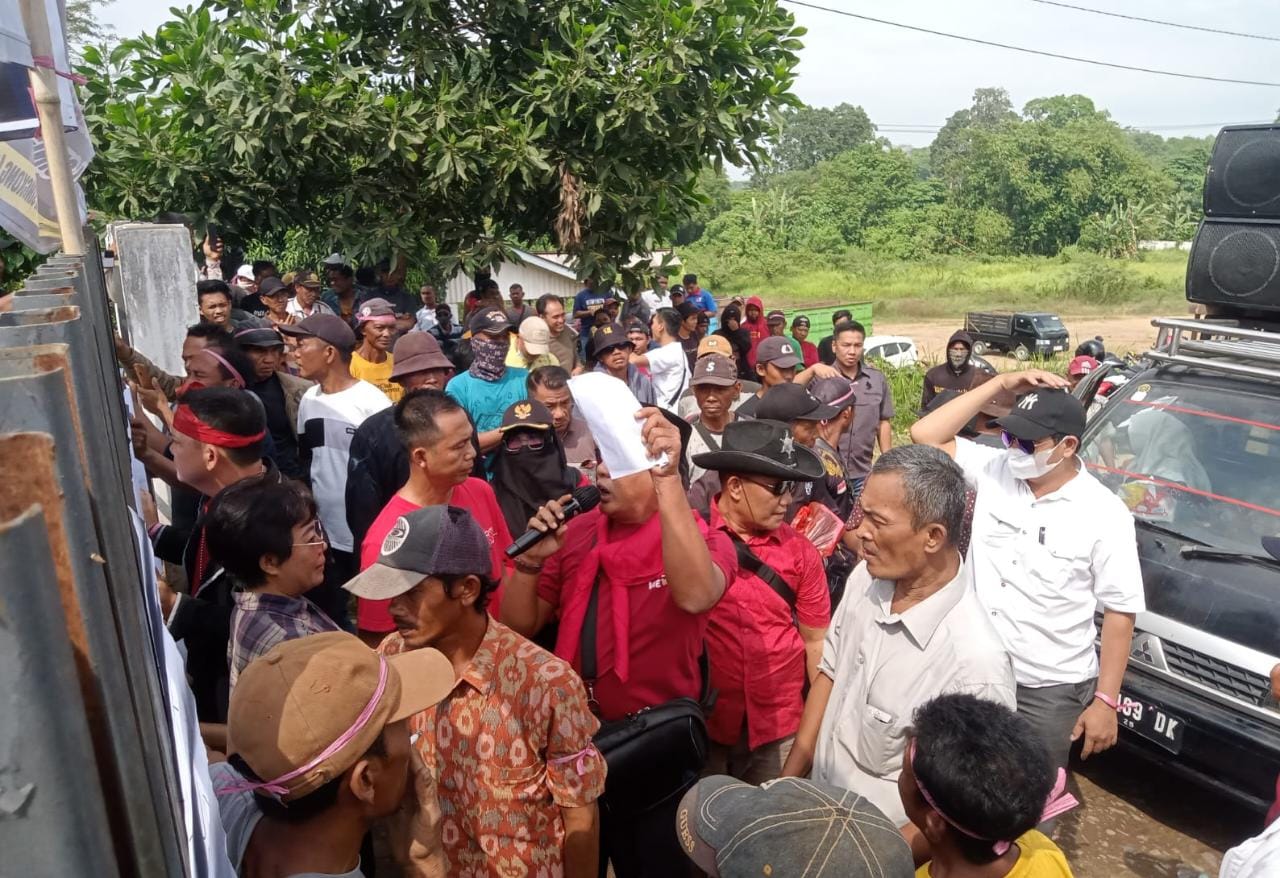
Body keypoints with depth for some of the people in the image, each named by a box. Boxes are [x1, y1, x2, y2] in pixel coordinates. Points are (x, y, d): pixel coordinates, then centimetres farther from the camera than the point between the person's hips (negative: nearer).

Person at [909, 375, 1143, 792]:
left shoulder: (1104, 514, -15)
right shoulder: (994, 470, -6)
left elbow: (1119, 612, -10)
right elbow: (925, 435, -12)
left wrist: (1105, 700, -10)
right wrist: (1000, 383, -15)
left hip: (1049, 691, -3)